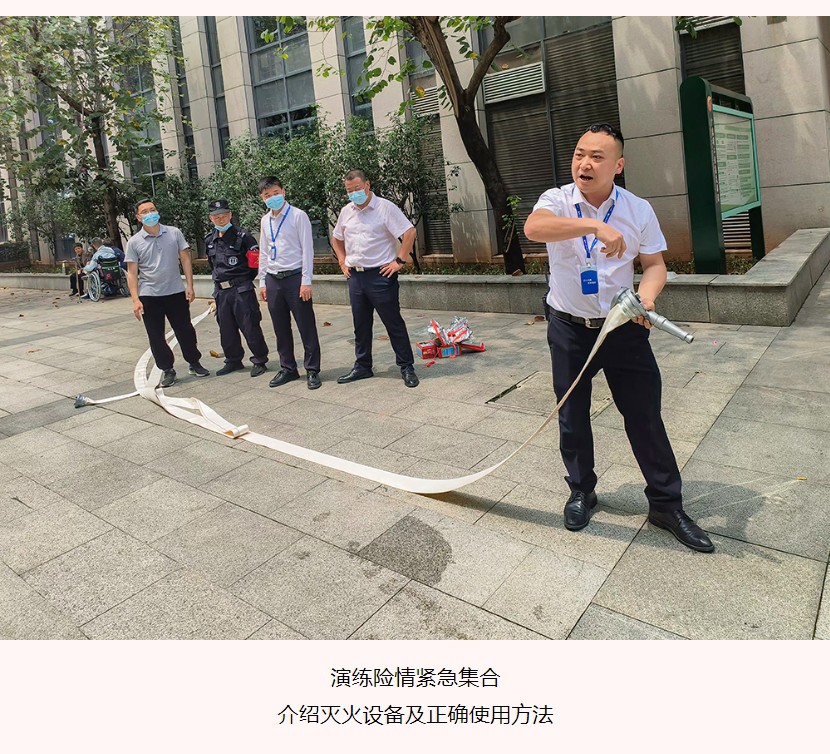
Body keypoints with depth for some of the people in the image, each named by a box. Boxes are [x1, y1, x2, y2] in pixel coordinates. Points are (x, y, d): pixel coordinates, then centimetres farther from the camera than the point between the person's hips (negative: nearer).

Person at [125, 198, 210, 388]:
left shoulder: (174, 233, 1)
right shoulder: (134, 242, -1)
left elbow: (185, 259, 3)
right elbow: (132, 273, -1)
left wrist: (189, 286, -3)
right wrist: (135, 299, -9)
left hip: (176, 292, 0)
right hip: (149, 296, 0)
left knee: (185, 330, 8)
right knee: (156, 336, 5)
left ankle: (194, 363, 25)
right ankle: (167, 370, 18)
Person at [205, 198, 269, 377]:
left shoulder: (242, 237, -9)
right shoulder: (209, 240, 10)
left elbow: (256, 261, -6)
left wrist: (244, 279, 1)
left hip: (242, 290, -6)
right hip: (221, 291, 6)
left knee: (250, 327, -3)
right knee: (226, 329, 13)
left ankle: (259, 361, 11)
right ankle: (233, 361, 27)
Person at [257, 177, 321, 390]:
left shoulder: (298, 216, -5)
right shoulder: (265, 221, 12)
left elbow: (307, 249, -9)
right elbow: (263, 253, 17)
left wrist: (306, 281, -14)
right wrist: (262, 282, 12)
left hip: (295, 277, -6)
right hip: (273, 279, 6)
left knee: (306, 327, 0)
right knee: (280, 328, 11)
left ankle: (312, 370, 9)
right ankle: (287, 368, 24)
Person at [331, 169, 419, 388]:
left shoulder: (385, 207, -9)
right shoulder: (346, 211, 10)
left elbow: (409, 232, -15)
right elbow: (336, 238, 26)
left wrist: (400, 261, -16)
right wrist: (342, 261, 14)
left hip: (380, 274, -6)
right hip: (355, 275, 6)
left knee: (394, 323, 0)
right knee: (361, 325, 13)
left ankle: (407, 367, 9)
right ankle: (362, 367, 25)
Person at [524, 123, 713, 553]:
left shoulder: (638, 210, -1)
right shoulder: (557, 200, -7)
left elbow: (654, 264, 3)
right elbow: (533, 227, -30)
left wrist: (647, 294, -20)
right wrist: (595, 225, -41)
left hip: (623, 328, 1)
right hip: (569, 329, 0)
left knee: (645, 415, 4)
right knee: (572, 417, 10)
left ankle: (666, 504, 20)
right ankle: (581, 492, 32)